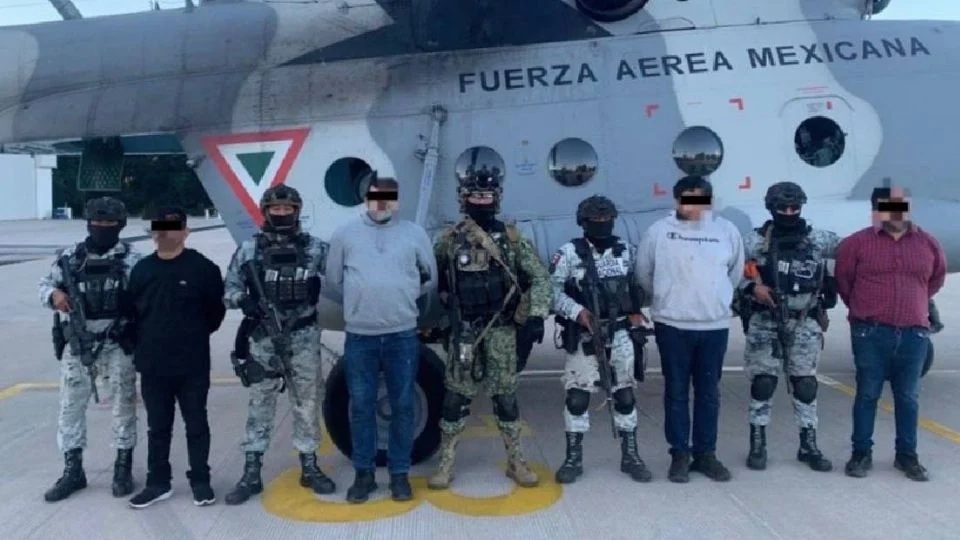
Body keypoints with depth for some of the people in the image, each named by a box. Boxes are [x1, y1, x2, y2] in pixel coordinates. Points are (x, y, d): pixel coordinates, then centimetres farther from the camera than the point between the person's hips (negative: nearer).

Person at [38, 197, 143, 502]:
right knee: (70, 405, 8)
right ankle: (73, 470, 22)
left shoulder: (132, 260, -4)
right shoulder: (69, 257, 5)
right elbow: (45, 285, 11)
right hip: (77, 345, 3)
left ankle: (123, 467, 22)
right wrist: (54, 294, -13)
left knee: (123, 405, 7)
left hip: (118, 345, -3)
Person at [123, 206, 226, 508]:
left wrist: (195, 336, 1)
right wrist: (145, 342, 6)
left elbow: (216, 312, -2)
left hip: (193, 365, -4)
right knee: (157, 427, 14)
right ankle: (158, 482, 25)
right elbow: (131, 312, 12)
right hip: (152, 364, 4)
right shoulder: (142, 270, 6)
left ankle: (200, 481, 19)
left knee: (196, 424, 8)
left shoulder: (203, 268, -7)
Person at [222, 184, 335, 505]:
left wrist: (317, 290, -15)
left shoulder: (315, 248, 2)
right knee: (260, 404, 6)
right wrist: (243, 300, -18)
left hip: (303, 338, 1)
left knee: (306, 402, 10)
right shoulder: (249, 249, 1)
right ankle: (251, 473, 14)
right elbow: (228, 289, 2)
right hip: (263, 339, 0)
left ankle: (309, 467, 22)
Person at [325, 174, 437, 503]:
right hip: (359, 336, 0)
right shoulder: (345, 235, 4)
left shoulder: (414, 234, 5)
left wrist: (403, 299, 10)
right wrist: (362, 301, 10)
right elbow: (334, 278, 12)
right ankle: (364, 473, 19)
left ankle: (400, 474, 18)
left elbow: (430, 279, 13)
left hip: (403, 335, 0)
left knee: (402, 405, 5)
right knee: (361, 406, 6)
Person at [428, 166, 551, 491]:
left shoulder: (511, 237, 0)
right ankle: (446, 465, 15)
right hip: (464, 330, 0)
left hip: (502, 330, 1)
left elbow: (540, 277, -1)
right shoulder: (449, 240, 0)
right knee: (456, 397, 4)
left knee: (505, 396, 7)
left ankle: (516, 462, 20)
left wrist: (536, 315, -12)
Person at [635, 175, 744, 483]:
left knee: (709, 392, 10)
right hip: (672, 324, -2)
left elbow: (736, 273, 15)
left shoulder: (727, 231, 2)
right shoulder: (659, 232, -5)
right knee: (676, 391, 5)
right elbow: (644, 274, 7)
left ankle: (705, 454, 21)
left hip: (715, 325, 2)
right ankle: (680, 454, 15)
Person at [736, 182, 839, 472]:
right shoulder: (755, 241, -5)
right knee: (763, 382, 1)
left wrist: (832, 284, 9)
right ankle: (757, 444, 13)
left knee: (805, 383, 7)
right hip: (765, 323, -2)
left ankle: (809, 445, 19)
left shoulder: (819, 240, 1)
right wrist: (751, 286, -18)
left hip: (804, 323, 2)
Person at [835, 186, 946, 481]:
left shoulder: (928, 244, 5)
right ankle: (861, 453, 13)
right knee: (867, 394, 4)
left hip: (914, 334, 3)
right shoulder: (856, 243, -4)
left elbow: (936, 279, 21)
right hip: (870, 333, -2)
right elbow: (843, 281, 9)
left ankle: (907, 455, 21)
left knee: (908, 397, 9)